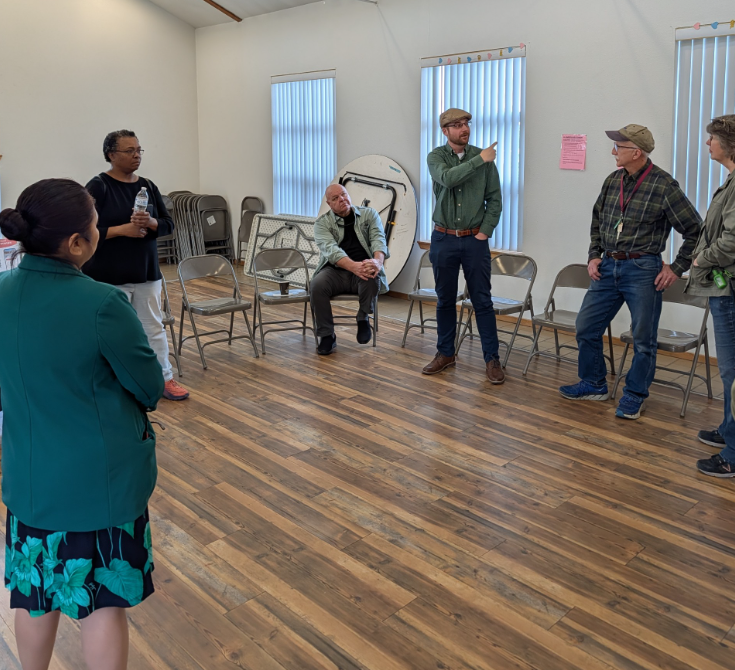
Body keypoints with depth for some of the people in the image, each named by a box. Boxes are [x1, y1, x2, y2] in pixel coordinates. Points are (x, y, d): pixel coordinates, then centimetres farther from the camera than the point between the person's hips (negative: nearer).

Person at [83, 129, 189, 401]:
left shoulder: (148, 186, 7)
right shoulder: (98, 187, -8)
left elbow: (169, 224, 8)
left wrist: (150, 223, -14)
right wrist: (122, 229, -21)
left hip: (146, 272, 5)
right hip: (109, 276, -4)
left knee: (154, 327, 12)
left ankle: (165, 378, 23)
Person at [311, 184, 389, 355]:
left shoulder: (369, 214, 8)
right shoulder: (322, 223, 2)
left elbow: (378, 239, -9)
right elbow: (331, 249, -16)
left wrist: (378, 260, -33)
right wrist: (354, 266, -36)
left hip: (363, 270, 0)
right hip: (336, 271, 0)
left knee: (372, 277, -34)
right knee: (317, 285, -31)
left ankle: (363, 318, -8)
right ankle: (327, 337, -15)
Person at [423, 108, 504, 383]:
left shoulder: (484, 157, 2)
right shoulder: (436, 157, 0)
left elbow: (495, 199, 4)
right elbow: (448, 178, -22)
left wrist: (485, 231, -5)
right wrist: (479, 160, -22)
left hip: (475, 239, 0)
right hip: (444, 239, 0)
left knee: (482, 301, 0)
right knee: (445, 300, 10)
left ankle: (492, 359, 7)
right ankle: (445, 353, 23)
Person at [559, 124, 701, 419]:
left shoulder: (664, 185, -11)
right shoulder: (613, 181, 6)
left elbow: (695, 229, -7)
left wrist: (677, 268, -8)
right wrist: (594, 256, 10)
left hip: (642, 270, -6)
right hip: (608, 267, 6)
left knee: (643, 339, 3)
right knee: (586, 327, 9)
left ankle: (634, 396, 18)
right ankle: (593, 384, 26)